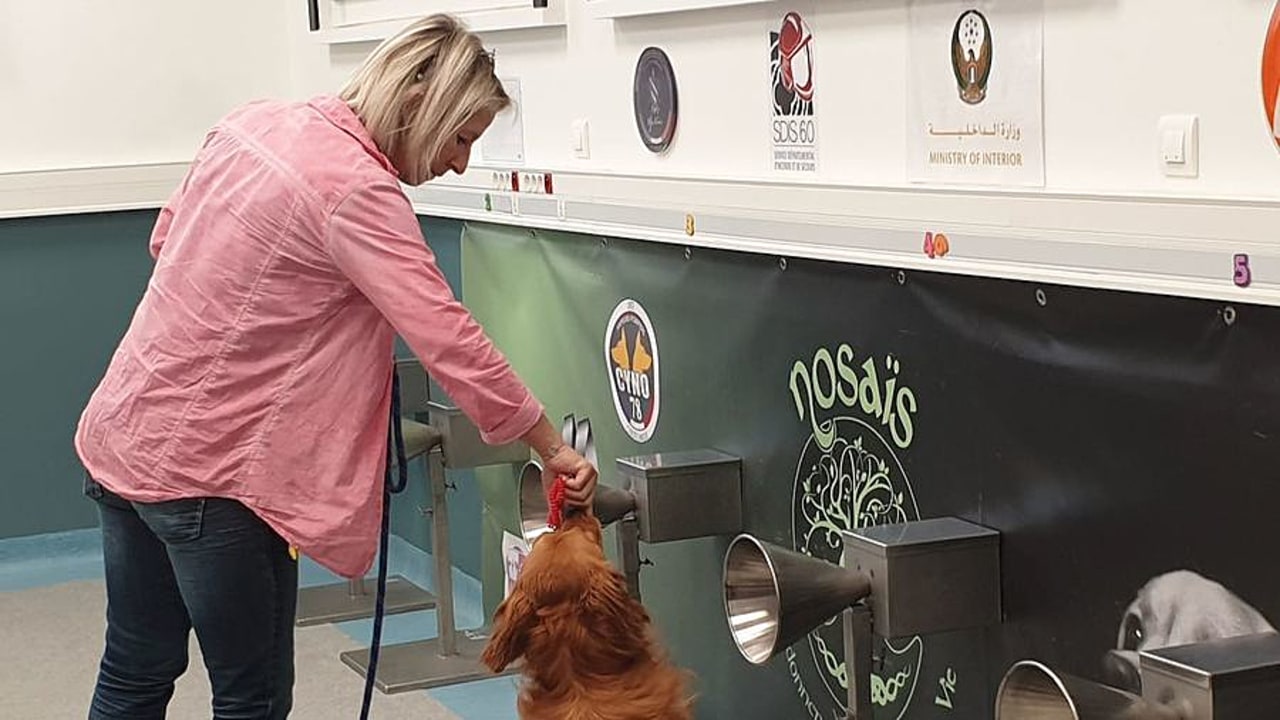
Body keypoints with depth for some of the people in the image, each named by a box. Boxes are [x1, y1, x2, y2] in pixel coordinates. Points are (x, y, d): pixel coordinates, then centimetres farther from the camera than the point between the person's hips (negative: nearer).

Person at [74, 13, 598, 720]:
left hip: (121, 435, 9)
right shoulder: (358, 191, -20)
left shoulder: (253, 121, 4)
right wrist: (552, 450, -15)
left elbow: (166, 237, 17)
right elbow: (451, 341, -22)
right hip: (204, 471, -9)